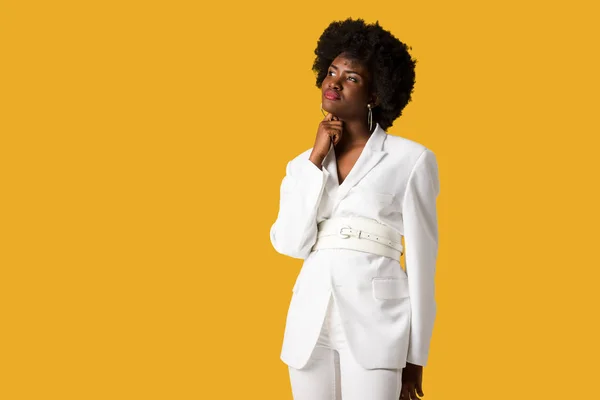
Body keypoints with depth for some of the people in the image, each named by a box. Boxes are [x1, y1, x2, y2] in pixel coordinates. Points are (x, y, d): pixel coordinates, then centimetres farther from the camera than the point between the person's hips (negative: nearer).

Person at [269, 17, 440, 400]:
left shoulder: (410, 159, -1)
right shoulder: (303, 163, 12)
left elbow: (422, 259, 0)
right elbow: (290, 243, -2)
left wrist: (415, 357, 0)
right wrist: (316, 159, -4)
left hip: (375, 321, -4)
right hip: (310, 322, 4)